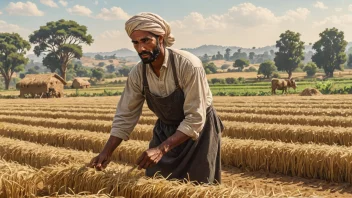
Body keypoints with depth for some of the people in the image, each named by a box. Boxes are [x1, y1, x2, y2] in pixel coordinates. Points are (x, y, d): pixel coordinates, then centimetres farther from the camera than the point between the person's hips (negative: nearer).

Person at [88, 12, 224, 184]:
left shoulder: (189, 65, -29)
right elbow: (125, 115, -6)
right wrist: (106, 152, -16)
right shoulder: (137, 73, -13)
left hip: (199, 129, -4)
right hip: (165, 131, 5)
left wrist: (161, 149, -38)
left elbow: (195, 119, -29)